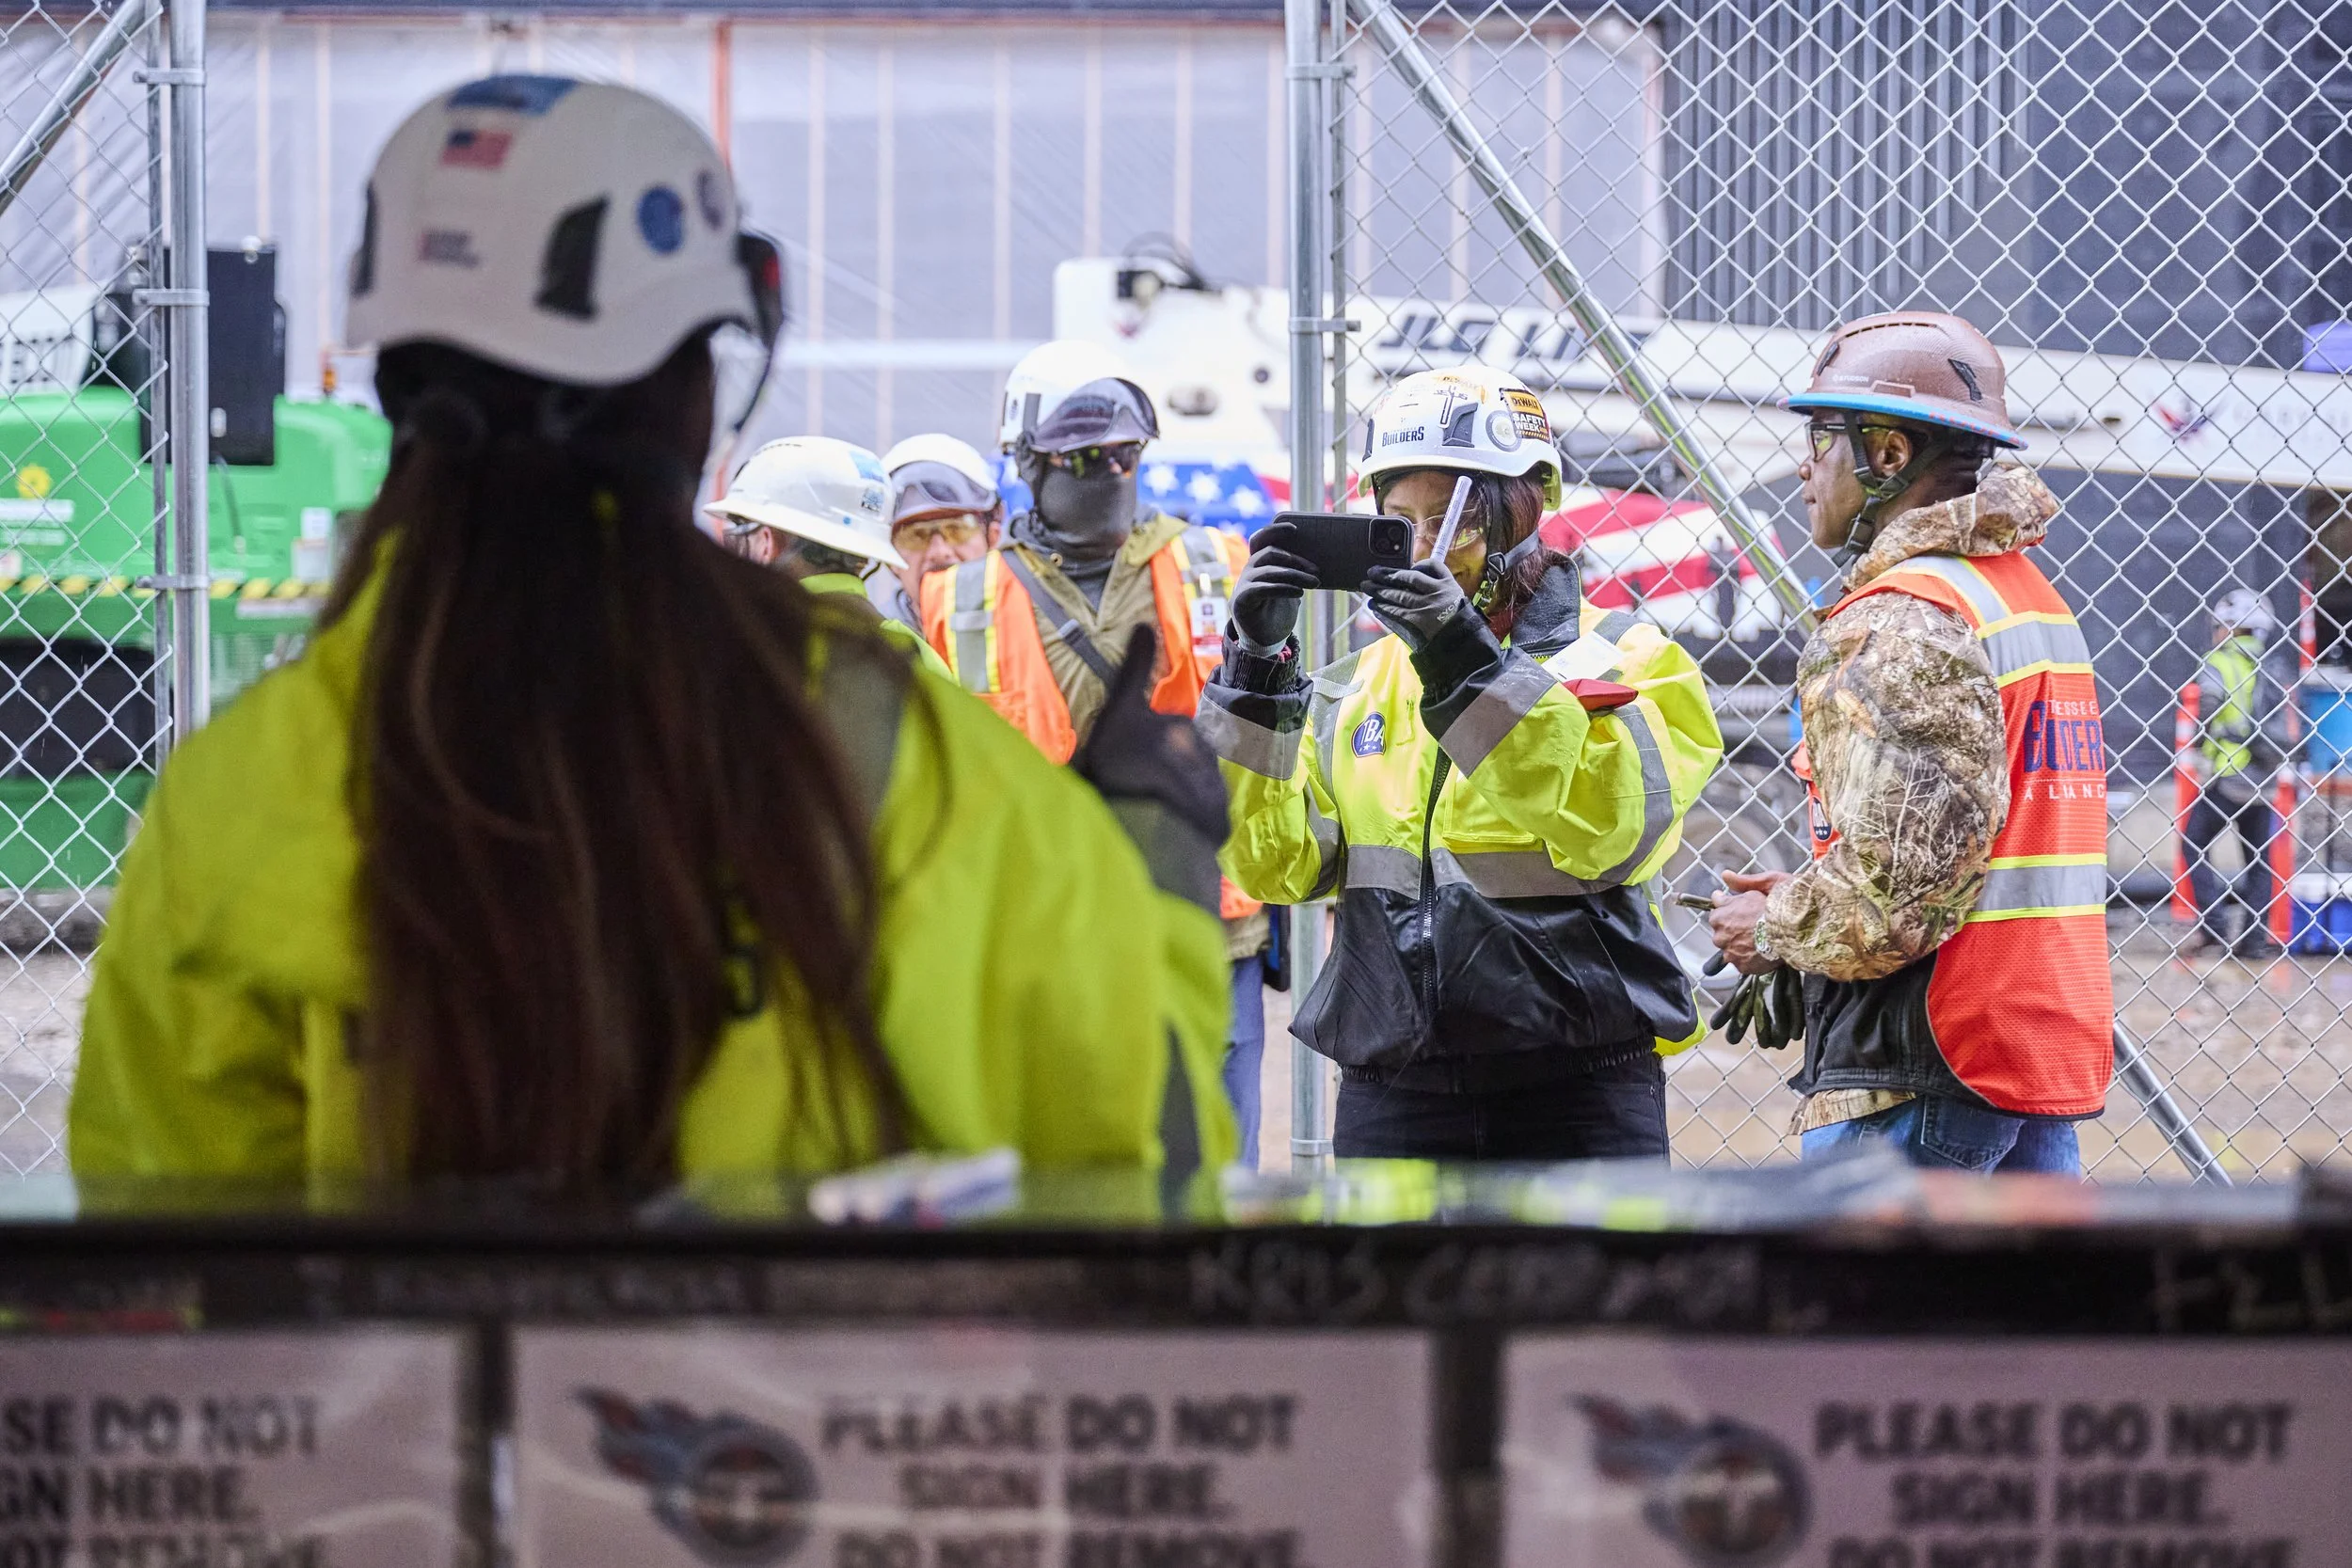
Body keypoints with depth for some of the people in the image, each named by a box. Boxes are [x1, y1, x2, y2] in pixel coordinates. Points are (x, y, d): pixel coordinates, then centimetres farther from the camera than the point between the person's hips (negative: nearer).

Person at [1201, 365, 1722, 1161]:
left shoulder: (1623, 659, 1)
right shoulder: (1357, 685, 13)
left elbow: (1614, 829, -18)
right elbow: (1274, 863, 2)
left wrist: (1470, 666, -23)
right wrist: (1255, 668, -7)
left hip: (1579, 1100, -4)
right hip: (1392, 1095, 4)